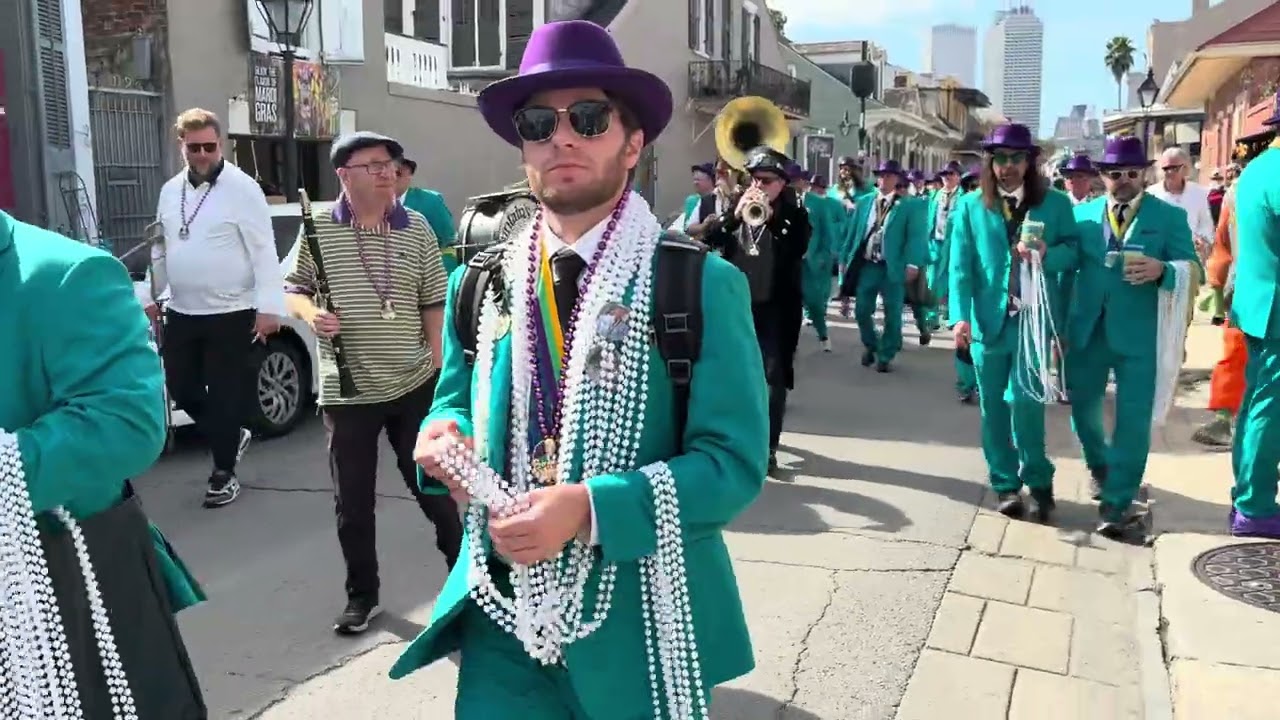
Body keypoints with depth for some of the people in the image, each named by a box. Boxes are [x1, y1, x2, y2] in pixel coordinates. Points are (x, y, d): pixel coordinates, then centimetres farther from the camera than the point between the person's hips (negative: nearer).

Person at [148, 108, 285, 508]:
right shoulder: (170, 191, 10)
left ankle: (223, 474, 17)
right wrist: (155, 296, 18)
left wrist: (269, 306, -20)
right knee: (182, 390, 12)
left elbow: (263, 252, -14)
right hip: (181, 313, 6)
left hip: (232, 314, -6)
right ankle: (233, 436, 36)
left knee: (225, 396, 2)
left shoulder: (242, 188, -10)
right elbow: (161, 249, 19)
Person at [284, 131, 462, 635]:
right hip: (346, 391, 0)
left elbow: (434, 304, 6)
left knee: (434, 487, 10)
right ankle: (362, 596, 24)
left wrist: (439, 367, 2)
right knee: (353, 502, 8)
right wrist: (310, 314, -13)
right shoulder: (319, 229, -1)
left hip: (414, 384, 0)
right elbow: (294, 289, 9)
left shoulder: (416, 229, 2)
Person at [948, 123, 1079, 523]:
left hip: (1034, 319, -2)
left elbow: (1073, 252, 3)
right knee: (993, 405, 8)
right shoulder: (970, 206, 4)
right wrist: (961, 317, -14)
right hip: (988, 320, 2)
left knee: (1024, 401, -9)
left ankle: (1038, 481, 11)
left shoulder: (1055, 204, 4)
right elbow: (960, 266, -3)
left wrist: (1046, 255, -18)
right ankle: (1005, 484, 21)